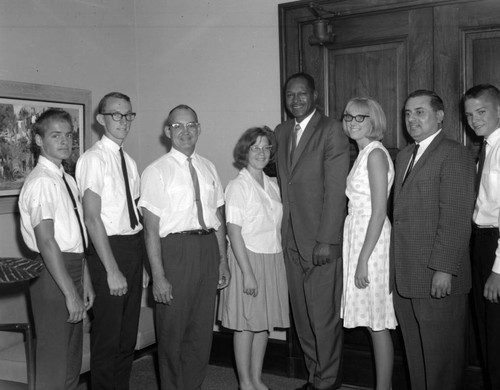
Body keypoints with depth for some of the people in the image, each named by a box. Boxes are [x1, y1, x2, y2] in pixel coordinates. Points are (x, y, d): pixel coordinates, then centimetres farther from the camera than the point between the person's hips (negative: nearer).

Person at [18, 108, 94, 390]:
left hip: (73, 268, 9)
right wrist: (70, 293, -22)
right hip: (52, 272, -9)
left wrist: (85, 282, 12)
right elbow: (47, 242, -22)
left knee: (73, 355, 19)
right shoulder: (41, 182, -15)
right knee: (54, 357, 1)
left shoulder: (68, 180, 11)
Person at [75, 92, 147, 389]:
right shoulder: (93, 159, -11)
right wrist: (112, 270, -18)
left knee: (129, 334, 17)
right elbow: (92, 218, -16)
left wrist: (141, 264, 10)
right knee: (107, 337, 3)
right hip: (109, 248, -7)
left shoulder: (129, 161, 11)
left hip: (134, 247, 7)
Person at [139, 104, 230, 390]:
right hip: (176, 249, -5)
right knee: (173, 330, 7)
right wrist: (158, 276, -15)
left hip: (208, 248, 5)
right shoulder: (157, 172, -6)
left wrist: (223, 260, 9)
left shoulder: (208, 168, 10)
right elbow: (151, 229, -10)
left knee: (203, 330, 14)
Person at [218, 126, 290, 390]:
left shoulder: (272, 185, 10)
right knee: (246, 324, 1)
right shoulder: (238, 186, -10)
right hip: (248, 259, -6)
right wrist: (247, 272, -18)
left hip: (273, 260, 6)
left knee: (264, 323, 11)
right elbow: (234, 232, -14)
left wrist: (280, 260, 6)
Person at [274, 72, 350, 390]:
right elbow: (284, 182, 14)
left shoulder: (332, 130, -6)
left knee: (324, 316, 0)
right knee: (302, 316, 12)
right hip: (292, 238, 6)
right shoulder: (281, 132, 14)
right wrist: (284, 231, 6)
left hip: (321, 239, -6)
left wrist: (326, 241, -16)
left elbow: (336, 189, -12)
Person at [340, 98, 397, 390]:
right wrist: (359, 255, 11)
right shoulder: (364, 154, 15)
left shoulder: (376, 153, -12)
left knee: (378, 323, -1)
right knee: (373, 322, 12)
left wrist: (363, 259, -19)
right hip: (358, 233, 9)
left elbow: (379, 211, -17)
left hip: (372, 238, -9)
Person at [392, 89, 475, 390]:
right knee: (415, 354, 16)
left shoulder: (454, 154, -9)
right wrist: (397, 264, 10)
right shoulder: (404, 155, 17)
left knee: (441, 357, 5)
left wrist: (444, 268, -20)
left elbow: (456, 218, -16)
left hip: (438, 278, -7)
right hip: (406, 277, 8)